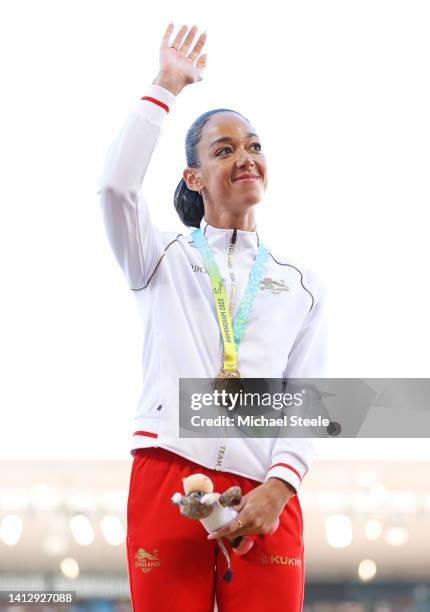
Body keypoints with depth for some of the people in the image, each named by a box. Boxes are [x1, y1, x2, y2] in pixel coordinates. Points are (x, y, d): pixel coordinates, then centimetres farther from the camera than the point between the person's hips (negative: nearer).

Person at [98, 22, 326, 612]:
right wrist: (166, 86, 4)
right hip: (167, 480, -1)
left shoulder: (301, 285, 18)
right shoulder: (165, 260, 16)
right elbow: (116, 185, -4)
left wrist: (280, 485, -9)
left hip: (264, 496, 1)